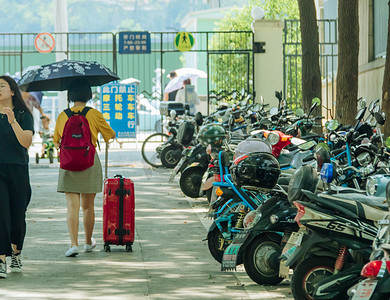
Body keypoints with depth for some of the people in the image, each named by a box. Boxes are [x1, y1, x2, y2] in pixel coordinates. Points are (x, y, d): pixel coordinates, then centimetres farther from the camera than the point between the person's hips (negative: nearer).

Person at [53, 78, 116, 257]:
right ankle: (88, 242, 27)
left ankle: (74, 244, -16)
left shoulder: (62, 116, 1)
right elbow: (111, 135, 8)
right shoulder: (94, 115, -5)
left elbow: (56, 142, 13)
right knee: (88, 206, 13)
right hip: (90, 164, 0)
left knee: (72, 207, -2)